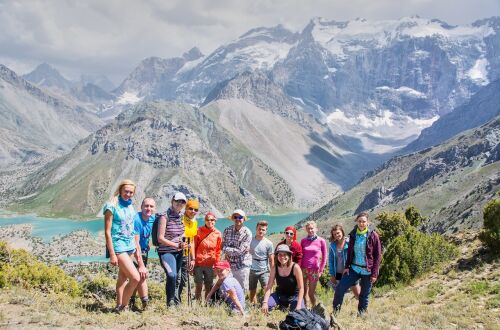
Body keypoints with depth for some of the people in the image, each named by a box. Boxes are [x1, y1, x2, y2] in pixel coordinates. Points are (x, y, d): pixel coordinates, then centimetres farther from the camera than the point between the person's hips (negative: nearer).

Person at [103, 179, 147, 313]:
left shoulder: (130, 206, 10)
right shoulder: (112, 206, -11)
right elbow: (107, 232, -12)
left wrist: (137, 248, 17)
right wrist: (112, 254, -16)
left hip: (129, 246, 7)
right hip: (118, 246, -7)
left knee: (123, 278, 12)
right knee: (135, 278, -13)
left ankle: (119, 307, 20)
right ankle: (121, 307, -1)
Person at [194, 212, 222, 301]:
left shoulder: (218, 234, 4)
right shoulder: (199, 231, -3)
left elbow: (218, 251, 8)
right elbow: (193, 247, 0)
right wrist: (192, 261, -4)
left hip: (210, 265, 2)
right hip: (198, 263, -2)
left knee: (209, 287, 7)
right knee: (198, 286, 3)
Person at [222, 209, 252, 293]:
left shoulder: (247, 233, -11)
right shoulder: (227, 230, 1)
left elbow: (240, 251, -16)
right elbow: (223, 248, -3)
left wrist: (228, 250, -11)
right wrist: (236, 250, -16)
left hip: (242, 265, -3)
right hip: (229, 264, 3)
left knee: (242, 290, 6)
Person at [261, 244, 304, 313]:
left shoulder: (295, 267, -20)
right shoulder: (275, 268, -11)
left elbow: (301, 288, -16)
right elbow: (269, 286, -11)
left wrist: (299, 305, -24)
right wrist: (265, 302, -24)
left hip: (294, 295, -2)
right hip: (280, 294, 2)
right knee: (265, 305, -23)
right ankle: (283, 305, 9)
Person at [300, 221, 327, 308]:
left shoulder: (321, 241, -2)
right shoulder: (303, 241, 5)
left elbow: (324, 257, 2)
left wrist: (321, 270, -1)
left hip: (314, 270, -2)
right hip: (303, 269, 2)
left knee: (311, 293, 0)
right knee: (303, 292, 4)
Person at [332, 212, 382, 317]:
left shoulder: (373, 236, -7)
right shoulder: (353, 234, 4)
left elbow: (378, 256, -7)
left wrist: (374, 274, -11)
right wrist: (347, 266, 0)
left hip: (367, 271, -3)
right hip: (354, 268, 3)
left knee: (364, 295, 7)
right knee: (340, 288, -7)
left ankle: (361, 315, 24)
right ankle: (335, 311, 8)